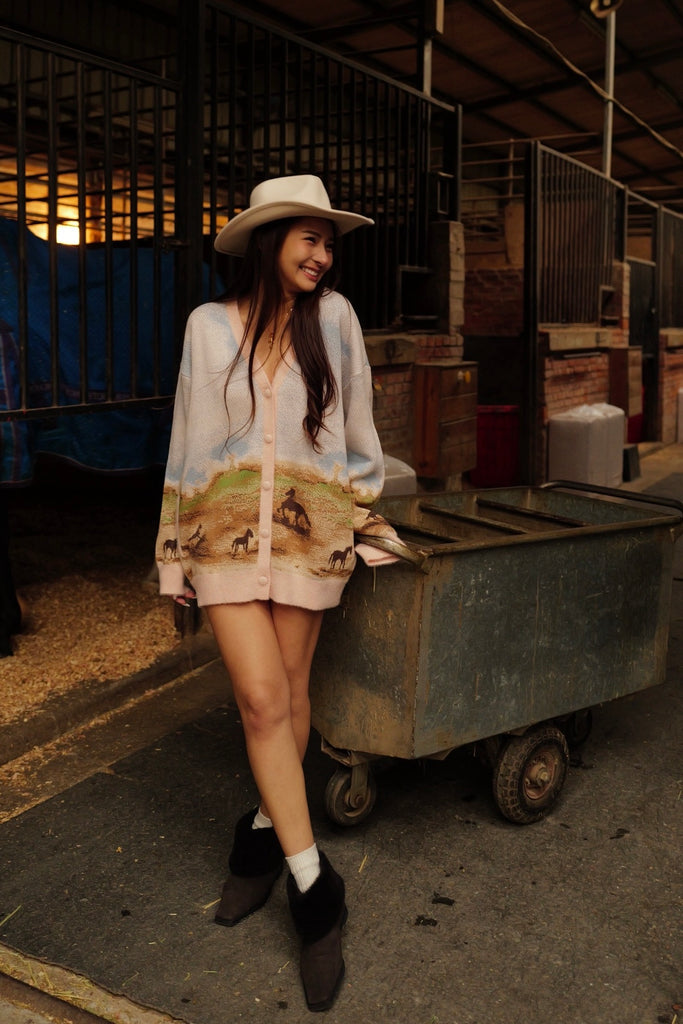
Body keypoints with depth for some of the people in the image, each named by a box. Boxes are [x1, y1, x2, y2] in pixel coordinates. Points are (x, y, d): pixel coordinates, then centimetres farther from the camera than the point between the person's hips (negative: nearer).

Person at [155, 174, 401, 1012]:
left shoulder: (333, 316, 3)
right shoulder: (209, 325, 3)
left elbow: (356, 420, 11)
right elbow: (189, 440, 7)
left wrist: (362, 502, 15)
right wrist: (176, 549, 8)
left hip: (309, 526, 1)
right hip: (227, 526, 0)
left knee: (287, 693, 8)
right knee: (261, 698, -7)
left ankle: (265, 832, 32)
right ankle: (313, 890, 2)